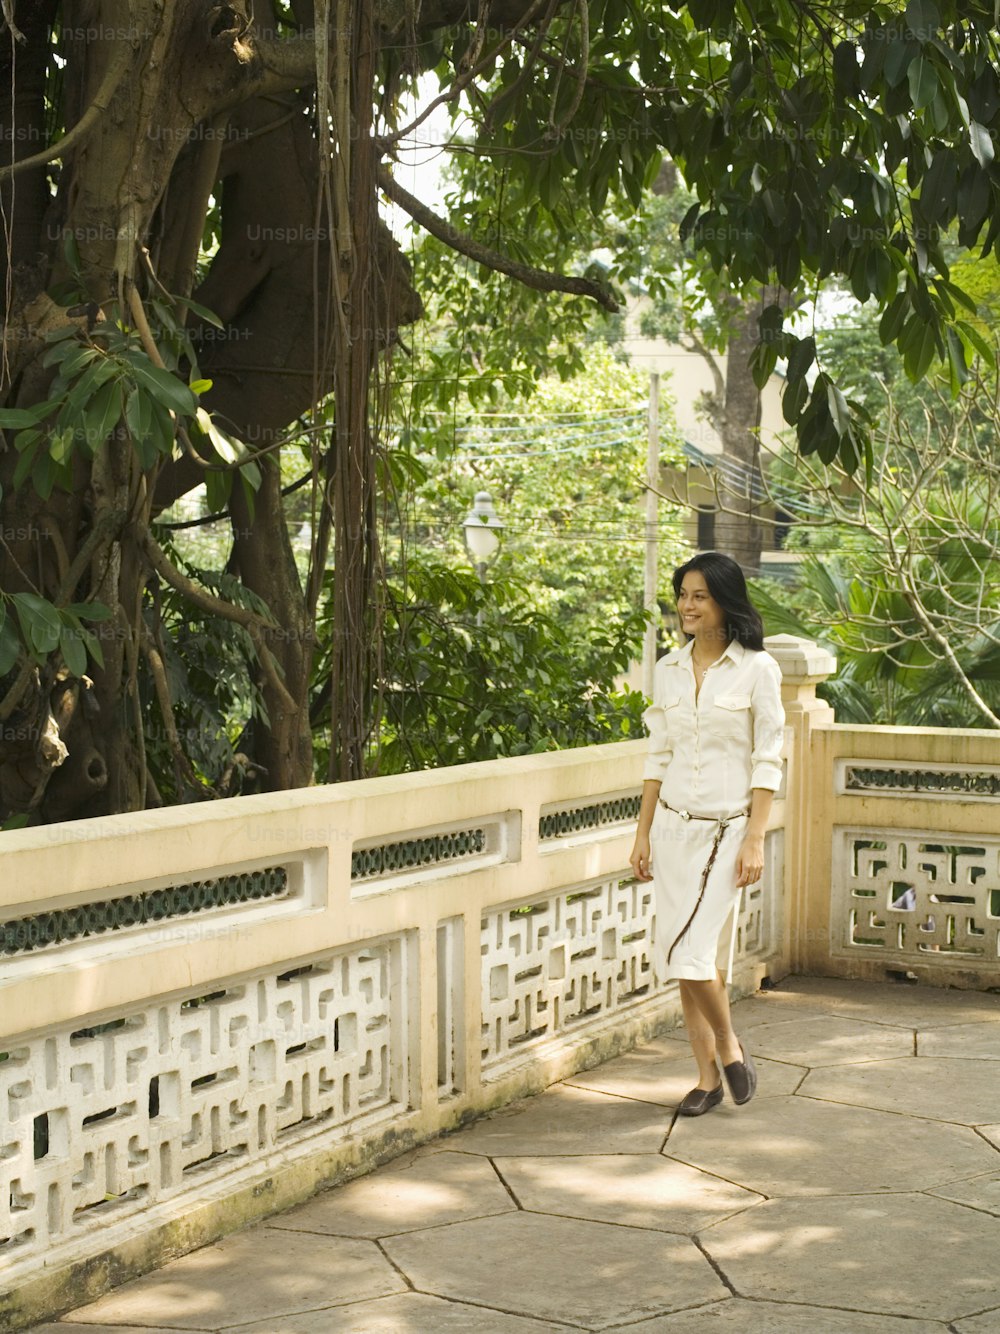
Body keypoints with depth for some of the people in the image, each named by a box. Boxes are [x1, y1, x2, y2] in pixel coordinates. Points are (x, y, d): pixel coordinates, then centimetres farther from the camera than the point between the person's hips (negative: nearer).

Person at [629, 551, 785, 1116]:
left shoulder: (757, 669, -7)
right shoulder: (669, 669, 7)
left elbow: (768, 762, -8)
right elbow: (660, 756, 12)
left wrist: (755, 840, -13)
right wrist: (643, 833, 9)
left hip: (727, 828, -5)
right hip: (674, 825, 5)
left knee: (690, 951, -13)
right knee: (684, 956, 6)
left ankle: (729, 1044, 14)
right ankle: (709, 1077, 18)